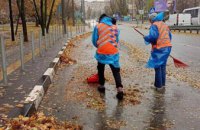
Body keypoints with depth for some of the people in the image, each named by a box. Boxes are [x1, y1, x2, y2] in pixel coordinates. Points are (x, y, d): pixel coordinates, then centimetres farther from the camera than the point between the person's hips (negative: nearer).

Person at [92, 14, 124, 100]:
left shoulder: (98, 26, 1)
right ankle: (120, 89, -11)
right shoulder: (115, 27, 8)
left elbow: (94, 41, 3)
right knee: (116, 71, 3)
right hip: (113, 52, 1)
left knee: (101, 70, 20)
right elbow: (117, 40, 15)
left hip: (102, 52, -1)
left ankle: (102, 86, 29)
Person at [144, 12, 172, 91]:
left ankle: (159, 86, 9)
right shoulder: (164, 25, 16)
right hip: (167, 47, 8)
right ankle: (163, 85, 24)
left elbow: (153, 36, -21)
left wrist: (146, 38, -5)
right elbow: (170, 36, 17)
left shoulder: (154, 25, -8)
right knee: (163, 67, 17)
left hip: (159, 48, -8)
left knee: (157, 68, 3)